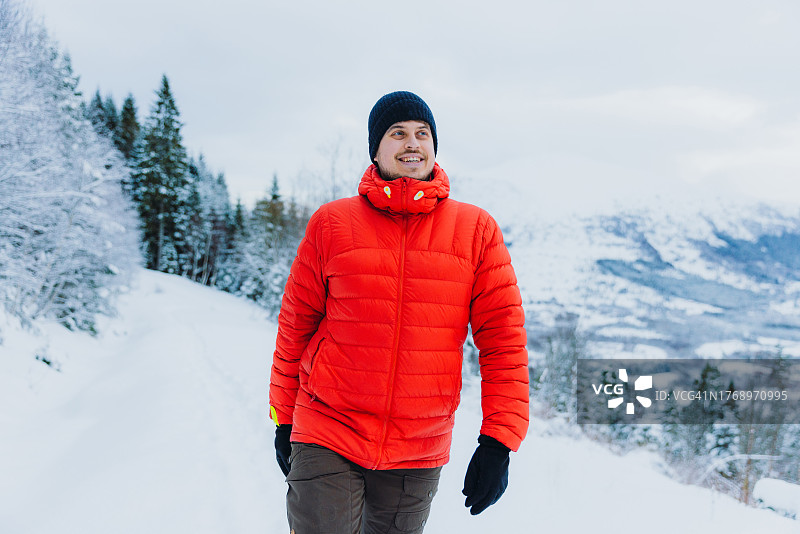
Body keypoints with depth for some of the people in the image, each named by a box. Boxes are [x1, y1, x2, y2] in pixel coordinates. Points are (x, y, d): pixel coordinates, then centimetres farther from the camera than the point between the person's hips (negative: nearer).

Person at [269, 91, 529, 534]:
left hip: (419, 455, 1)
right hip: (327, 440, -1)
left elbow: (502, 340, -2)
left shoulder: (477, 231, 0)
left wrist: (497, 443, -7)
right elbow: (295, 326, 7)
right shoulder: (331, 224, -1)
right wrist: (283, 420, 11)